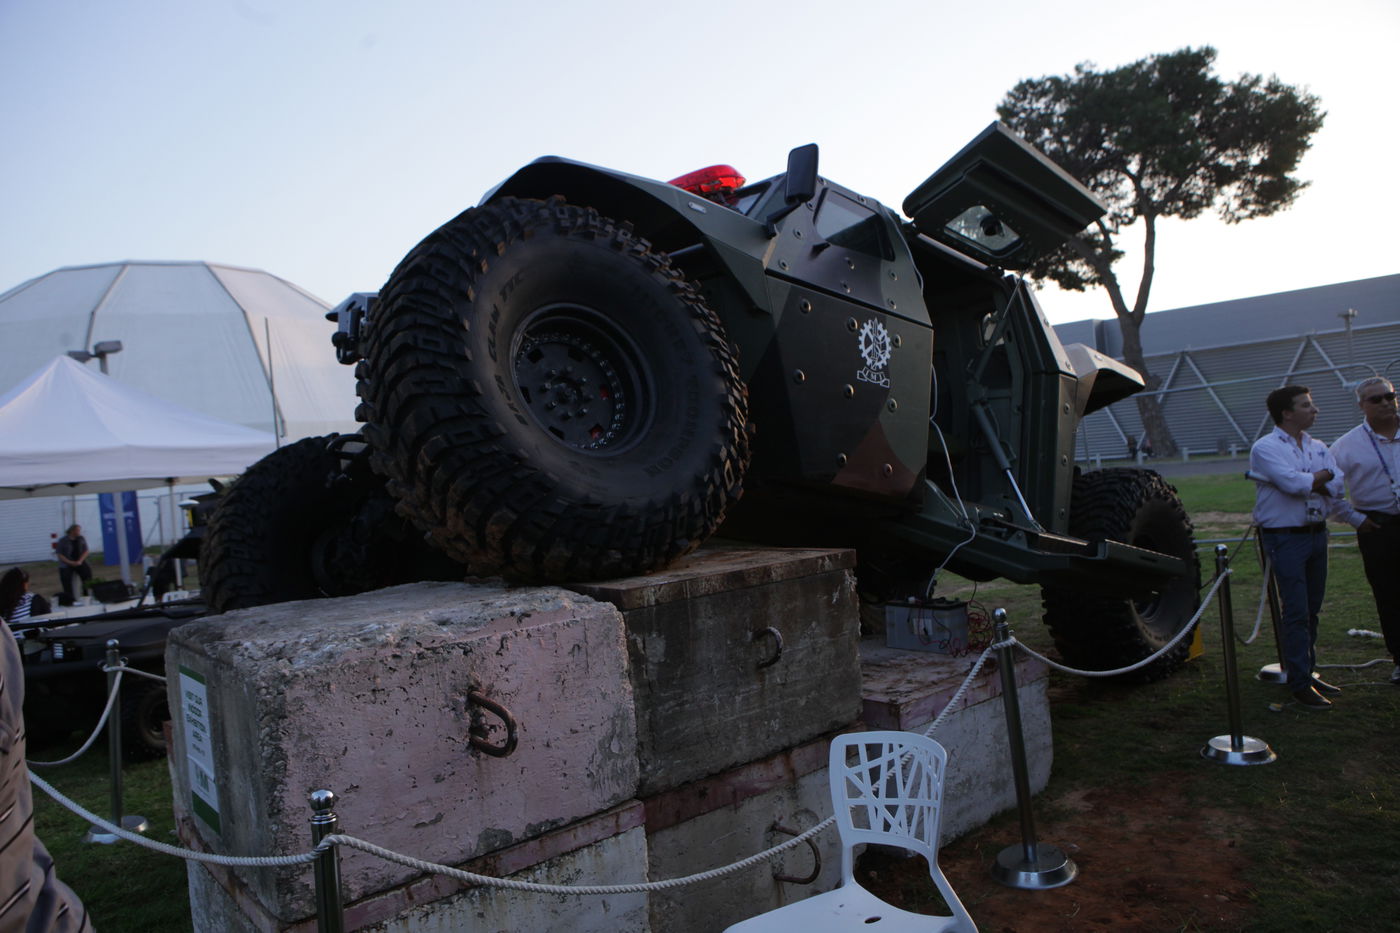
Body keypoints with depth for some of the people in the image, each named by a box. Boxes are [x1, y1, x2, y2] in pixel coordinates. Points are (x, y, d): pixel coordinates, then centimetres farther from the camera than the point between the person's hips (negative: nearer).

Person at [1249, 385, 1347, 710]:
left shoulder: (1318, 447, 12)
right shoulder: (1265, 448, -9)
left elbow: (1340, 484, -1)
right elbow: (1294, 483, -21)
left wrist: (1310, 482, -16)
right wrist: (1323, 476, -4)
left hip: (1317, 533, 7)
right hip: (1285, 537, -7)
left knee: (1312, 610, 13)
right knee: (1296, 612, -6)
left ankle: (1308, 672, 24)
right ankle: (1300, 683, 0)